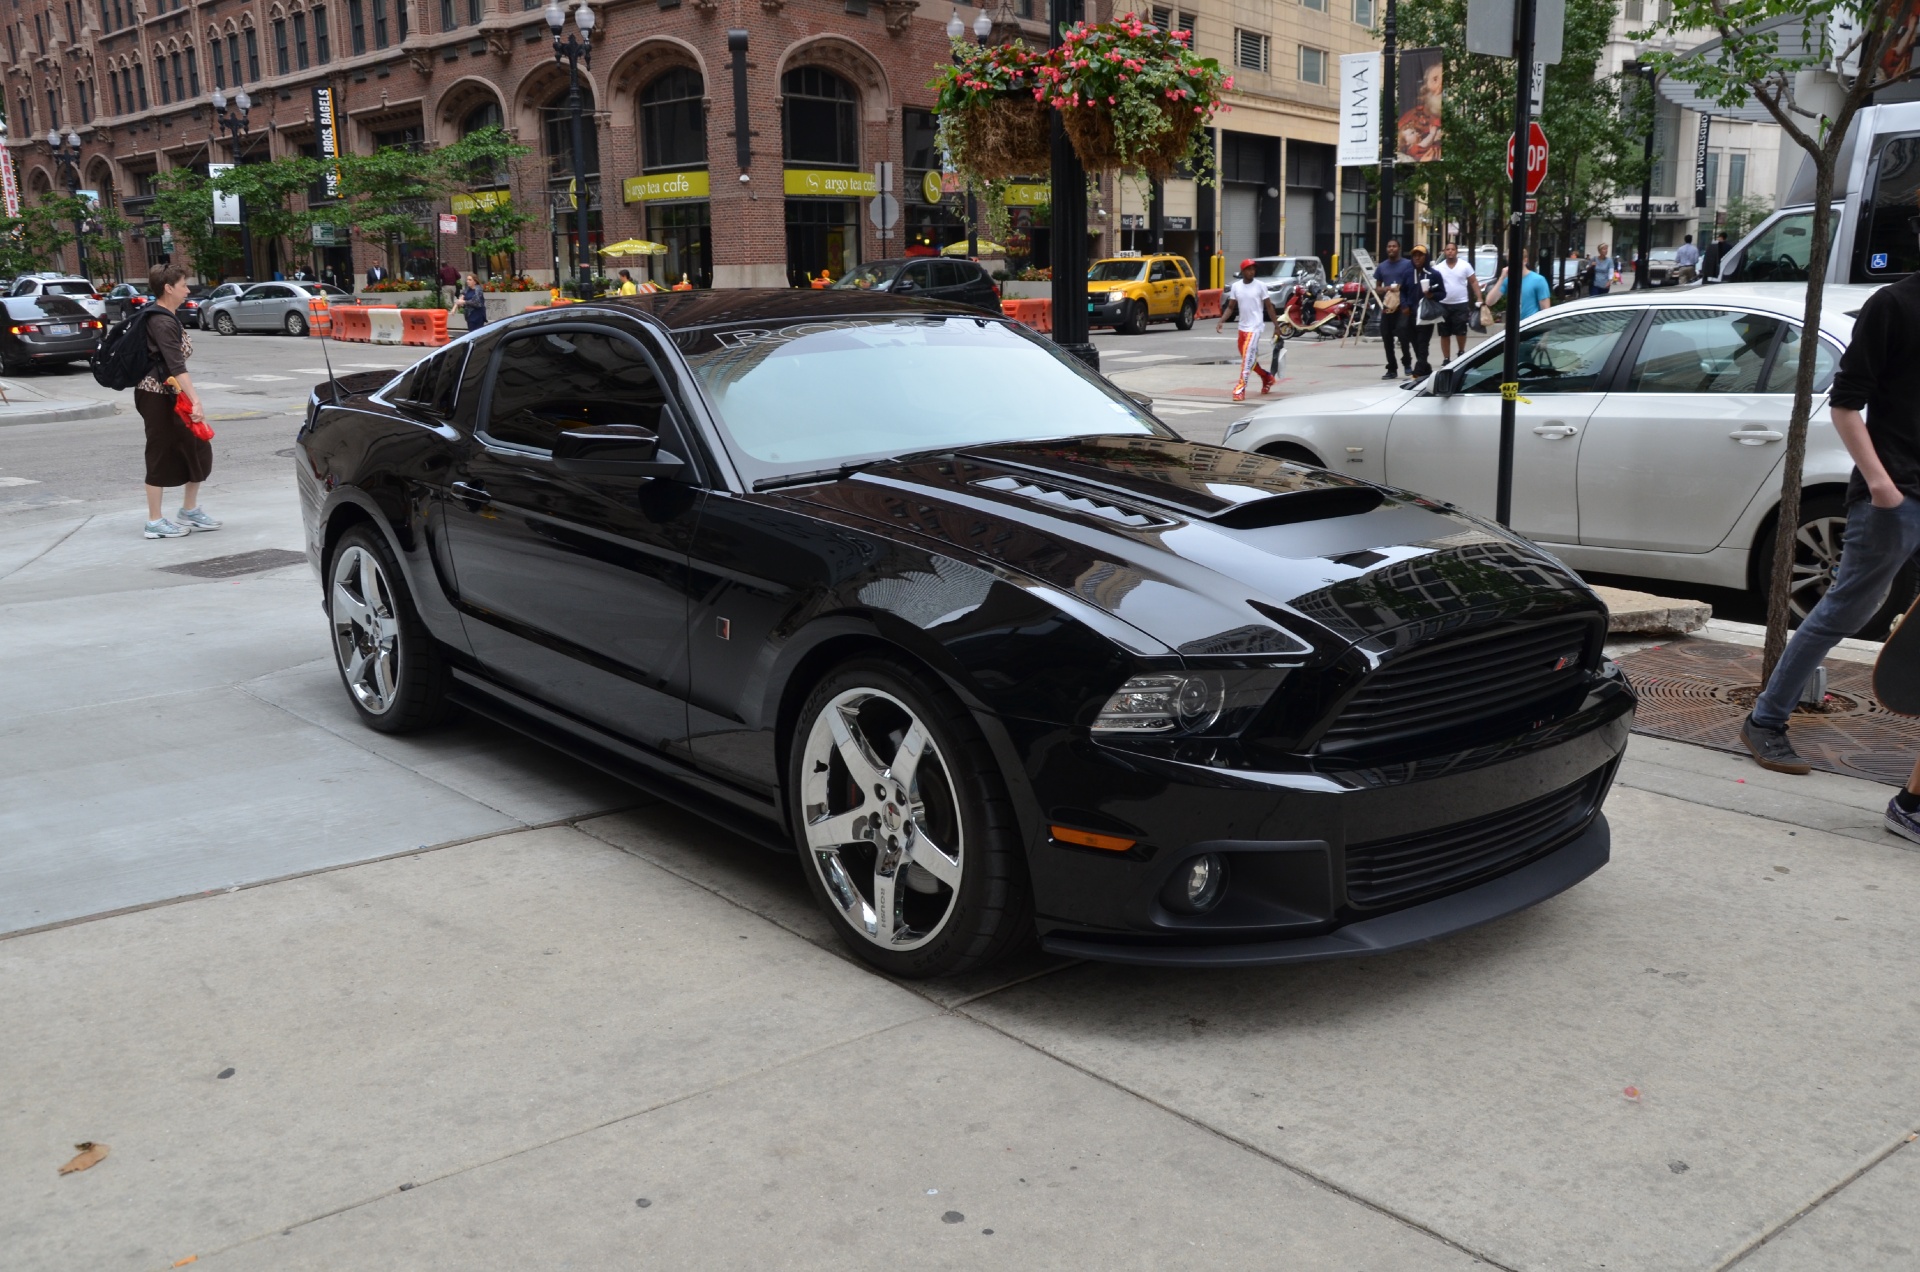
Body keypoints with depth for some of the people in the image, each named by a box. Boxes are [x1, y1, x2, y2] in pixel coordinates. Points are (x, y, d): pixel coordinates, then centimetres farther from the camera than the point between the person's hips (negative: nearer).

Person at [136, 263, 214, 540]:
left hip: (171, 395, 9)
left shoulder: (168, 316, 10)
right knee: (162, 455, -1)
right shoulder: (161, 322, -19)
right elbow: (176, 366, -28)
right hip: (157, 396, -9)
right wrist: (196, 401, -36)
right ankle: (155, 522, 8)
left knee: (198, 449, 11)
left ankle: (189, 511, 23)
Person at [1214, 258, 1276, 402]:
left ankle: (1241, 388, -18)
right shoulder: (1236, 286, 4)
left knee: (1247, 357, -16)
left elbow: (1269, 306, 0)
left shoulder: (1260, 286, -6)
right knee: (1249, 359, 14)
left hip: (1255, 327, -5)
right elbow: (1230, 307, 8)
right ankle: (1267, 377, 37)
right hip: (1242, 327, 5)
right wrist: (1221, 321, -6)